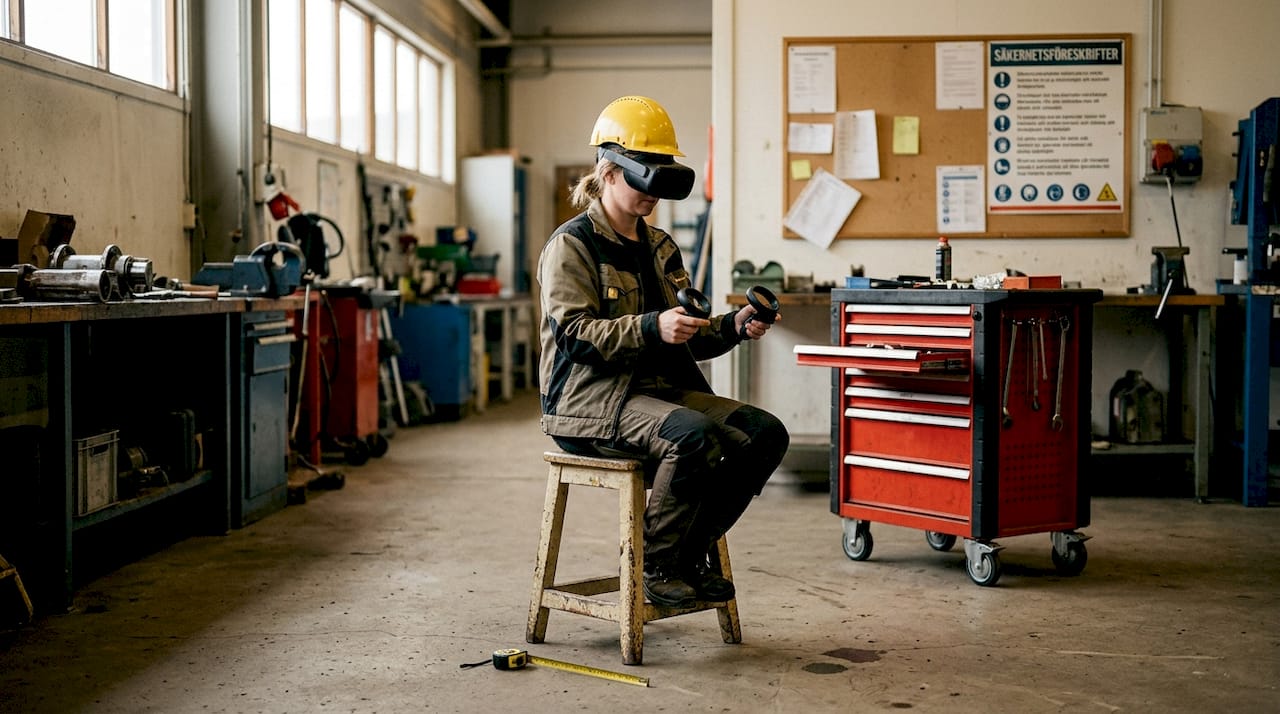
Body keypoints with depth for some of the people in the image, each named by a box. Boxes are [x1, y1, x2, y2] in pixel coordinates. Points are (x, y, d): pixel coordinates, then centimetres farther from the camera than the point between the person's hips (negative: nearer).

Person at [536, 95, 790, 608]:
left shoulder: (660, 249, 19)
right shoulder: (570, 246, -5)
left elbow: (687, 338, 18)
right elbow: (574, 334, -18)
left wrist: (733, 328, -3)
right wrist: (651, 328, -30)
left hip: (659, 387, 8)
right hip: (591, 398, -8)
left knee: (765, 433, -12)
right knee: (692, 435, -35)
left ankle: (690, 552, 0)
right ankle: (656, 567, -15)